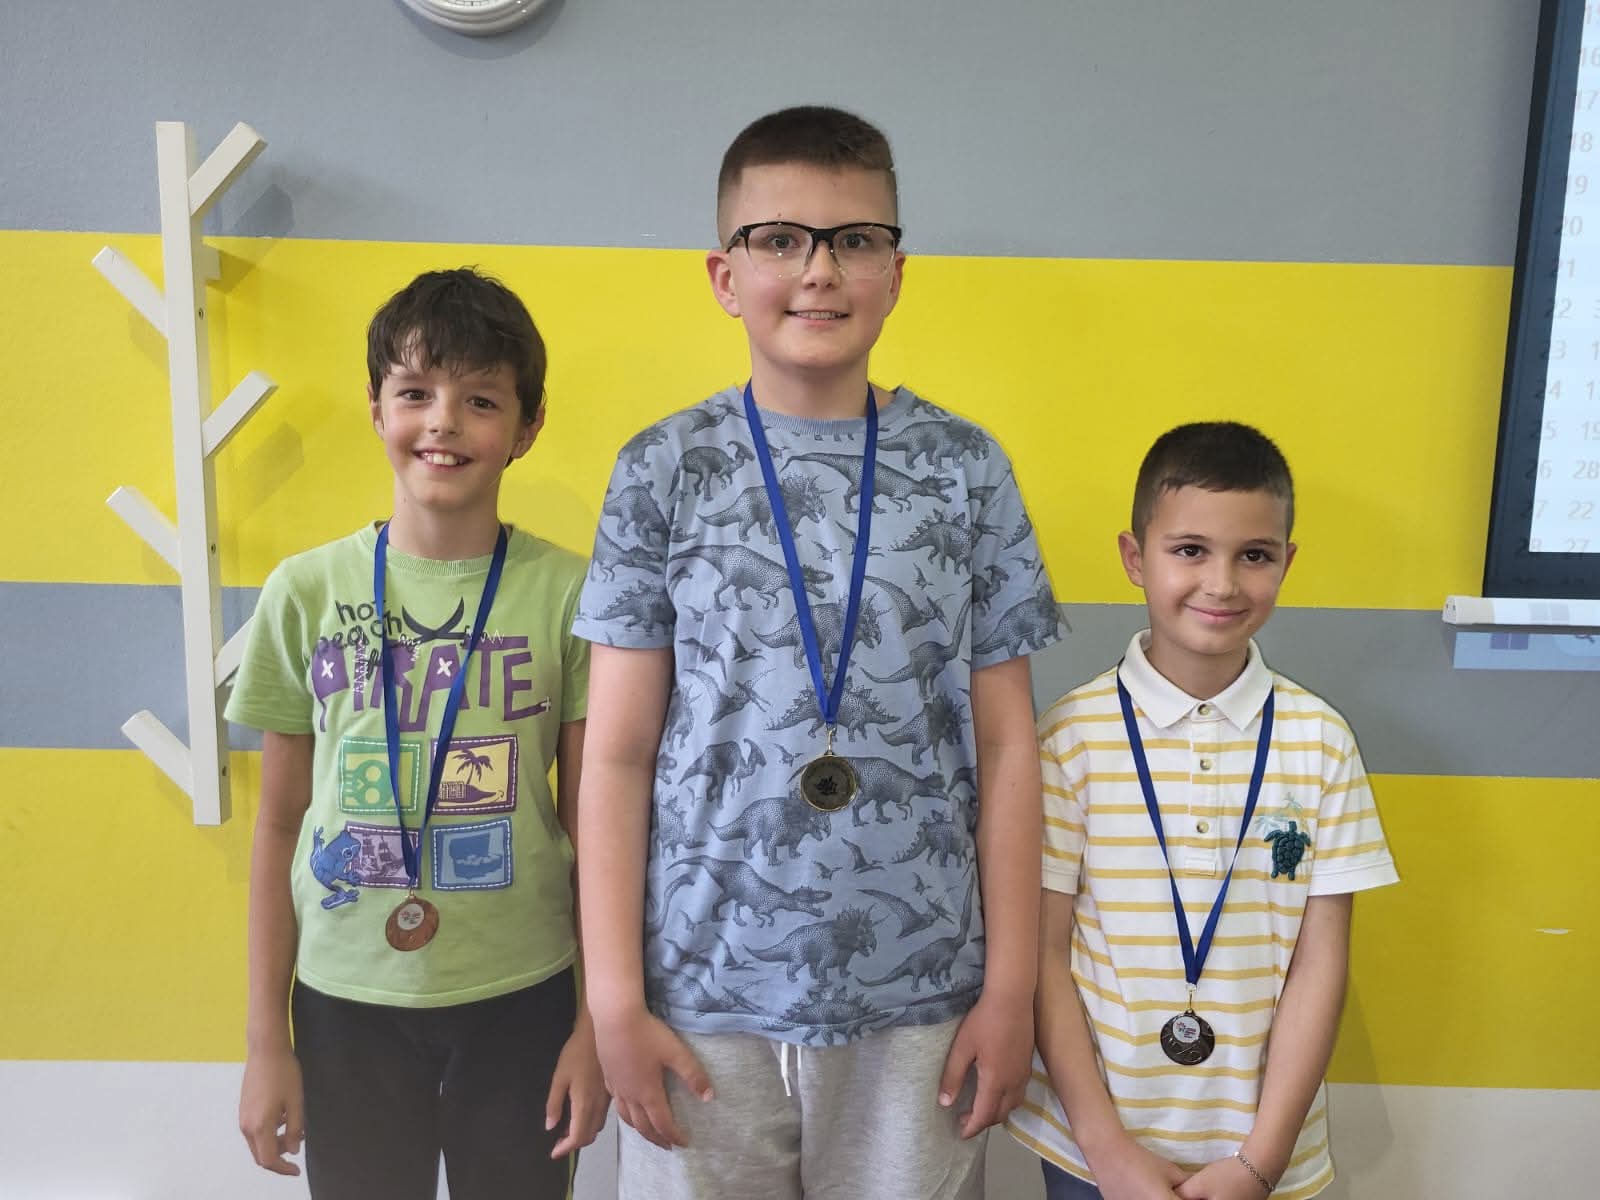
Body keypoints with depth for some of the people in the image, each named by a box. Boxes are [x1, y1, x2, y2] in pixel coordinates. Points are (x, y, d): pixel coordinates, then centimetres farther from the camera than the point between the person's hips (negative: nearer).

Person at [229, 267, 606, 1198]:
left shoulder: (568, 593, -8)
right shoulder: (306, 592, -4)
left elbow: (589, 823, -2)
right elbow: (279, 826, 3)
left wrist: (598, 1020, -1)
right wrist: (266, 1039, 5)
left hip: (521, 997, -1)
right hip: (346, 1001, 1)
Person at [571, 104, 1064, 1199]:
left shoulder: (965, 470, 1)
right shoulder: (663, 472, -1)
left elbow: (1004, 743, 2)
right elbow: (618, 754, -1)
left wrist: (1011, 987, 1)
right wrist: (615, 999, -3)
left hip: (917, 999, 1)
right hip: (704, 997, 0)